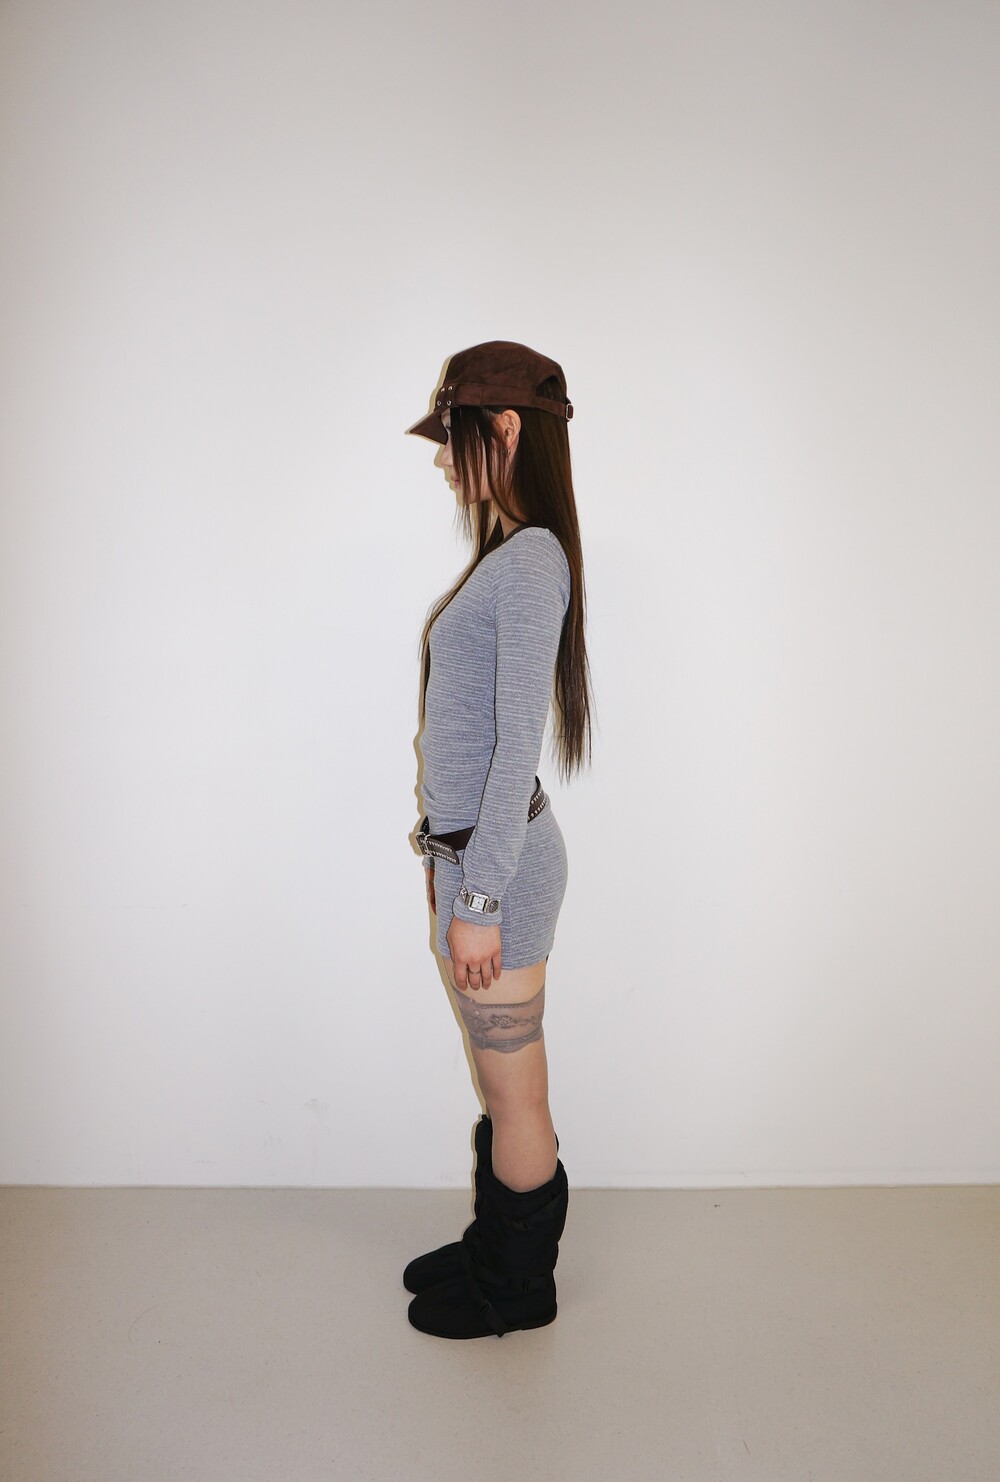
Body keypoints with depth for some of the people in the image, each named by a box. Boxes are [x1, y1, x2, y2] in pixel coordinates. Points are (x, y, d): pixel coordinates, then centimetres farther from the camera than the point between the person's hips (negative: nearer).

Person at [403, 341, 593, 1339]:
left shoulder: (530, 561, -19)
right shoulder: (506, 556, 11)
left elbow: (517, 743, -22)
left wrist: (479, 898, -19)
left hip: (499, 861, -9)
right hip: (474, 849, 9)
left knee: (515, 1094, 9)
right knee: (501, 1083, 22)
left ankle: (517, 1289, 29)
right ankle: (493, 1250, 41)